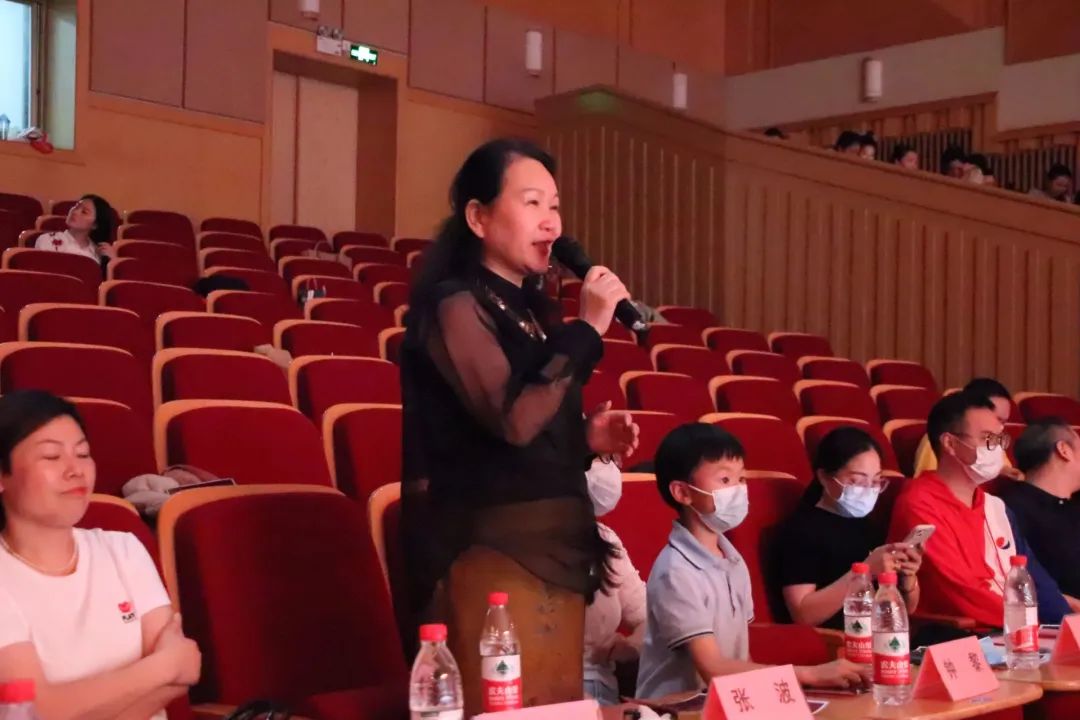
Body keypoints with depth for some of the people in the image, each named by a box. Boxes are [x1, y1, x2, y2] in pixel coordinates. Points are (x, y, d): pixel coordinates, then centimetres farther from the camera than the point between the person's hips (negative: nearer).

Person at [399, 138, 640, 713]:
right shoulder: (456, 306, -10)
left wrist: (588, 437, 4)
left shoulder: (532, 310, 14)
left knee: (557, 709, 13)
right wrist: (587, 328, -17)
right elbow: (513, 420, -23)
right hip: (495, 553, -8)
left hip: (555, 548, 9)